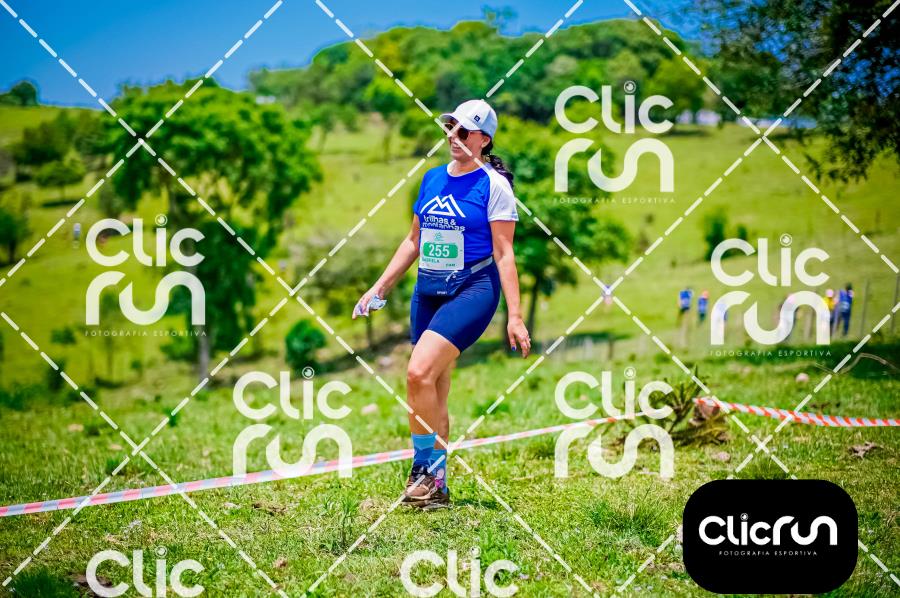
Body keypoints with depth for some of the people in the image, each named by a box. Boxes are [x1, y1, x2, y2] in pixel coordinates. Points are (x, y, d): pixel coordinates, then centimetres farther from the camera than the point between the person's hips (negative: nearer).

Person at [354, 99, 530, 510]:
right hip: (428, 291, 7)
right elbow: (414, 241, 21)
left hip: (472, 290, -7)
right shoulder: (432, 179, 12)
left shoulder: (493, 184, -6)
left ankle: (425, 468, -10)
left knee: (419, 372, -23)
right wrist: (380, 287, 17)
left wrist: (514, 315, -12)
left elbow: (503, 253, -7)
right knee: (433, 394, 7)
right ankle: (435, 487, 14)